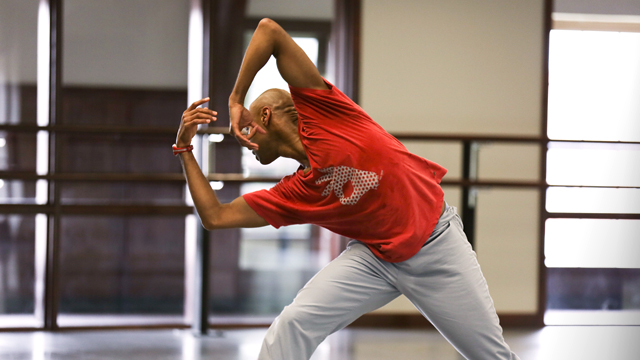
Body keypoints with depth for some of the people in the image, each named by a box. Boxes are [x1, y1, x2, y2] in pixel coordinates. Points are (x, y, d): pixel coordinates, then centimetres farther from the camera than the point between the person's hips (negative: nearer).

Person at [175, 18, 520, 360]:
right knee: (290, 326, -16)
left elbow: (270, 29, -11)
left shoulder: (318, 109, -7)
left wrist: (236, 100, -3)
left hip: (436, 242, -4)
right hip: (375, 258, 4)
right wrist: (184, 148, 10)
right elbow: (216, 216, 5)